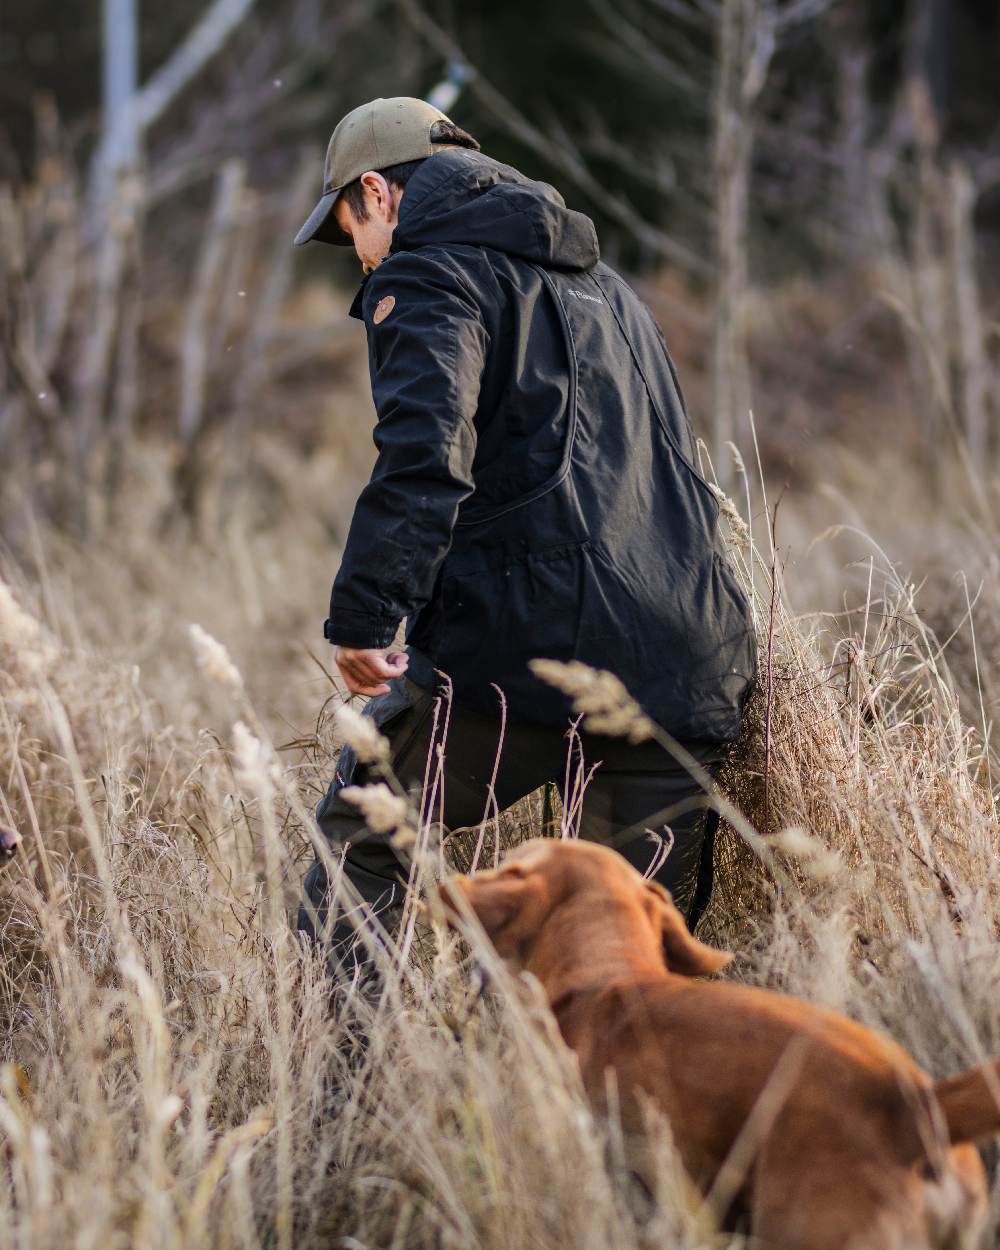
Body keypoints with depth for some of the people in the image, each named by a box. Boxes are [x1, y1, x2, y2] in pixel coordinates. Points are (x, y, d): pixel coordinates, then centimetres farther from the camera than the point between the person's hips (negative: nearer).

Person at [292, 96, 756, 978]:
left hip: (527, 635, -7)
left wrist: (363, 617, -17)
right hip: (685, 658, 7)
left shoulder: (429, 274, 1)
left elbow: (425, 453, -17)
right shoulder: (603, 281, 27)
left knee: (360, 830, 10)